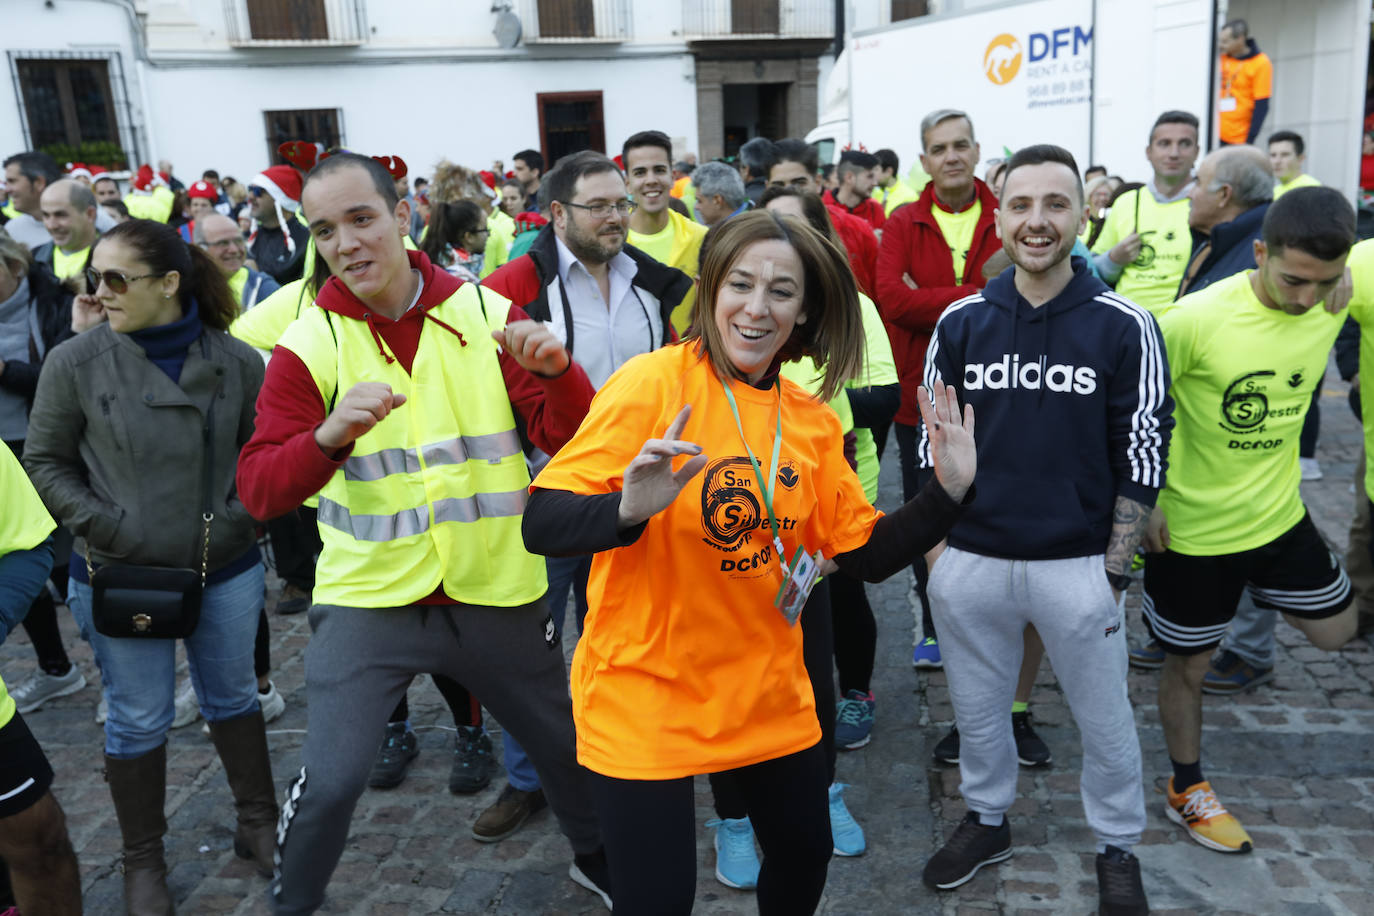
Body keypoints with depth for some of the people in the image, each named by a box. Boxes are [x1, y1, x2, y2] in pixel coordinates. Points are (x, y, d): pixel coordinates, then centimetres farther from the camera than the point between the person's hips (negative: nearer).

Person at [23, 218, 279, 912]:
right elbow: (44, 462, -2)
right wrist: (104, 525, -12)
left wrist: (239, 518, -11)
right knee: (138, 721, 12)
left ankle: (259, 824, 38)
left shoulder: (235, 361, -9)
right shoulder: (75, 362, -10)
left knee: (233, 698, 18)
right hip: (120, 577, -1)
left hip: (226, 569, 1)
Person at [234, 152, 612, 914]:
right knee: (330, 779, -6)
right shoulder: (307, 344, -7)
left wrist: (555, 373, -30)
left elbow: (567, 440, -8)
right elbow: (259, 490, -15)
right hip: (368, 600, -1)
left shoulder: (487, 314, -5)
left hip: (495, 592, 2)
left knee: (564, 740, 16)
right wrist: (327, 435, -35)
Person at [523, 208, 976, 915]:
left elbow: (867, 554, 6)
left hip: (767, 692, 6)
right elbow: (541, 526, -20)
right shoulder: (653, 384, -16)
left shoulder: (813, 421, 1)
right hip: (643, 695, -5)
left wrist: (948, 491, -8)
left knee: (805, 855, 21)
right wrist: (628, 511, -39)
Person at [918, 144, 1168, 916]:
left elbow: (1142, 459, -4)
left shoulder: (1124, 326, -7)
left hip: (1078, 565, -2)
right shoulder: (961, 323, 0)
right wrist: (935, 549, 2)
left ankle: (1118, 848, 39)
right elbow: (933, 445, 6)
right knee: (978, 708, 19)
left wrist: (1114, 571, -6)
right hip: (970, 561, 2)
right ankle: (988, 820, 44)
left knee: (1105, 718, 15)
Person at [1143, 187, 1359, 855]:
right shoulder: (1198, 318, -26)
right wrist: (1142, 500, -13)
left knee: (1335, 629, 18)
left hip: (1279, 512, 5)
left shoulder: (1334, 305, -9)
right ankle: (1187, 792, 30)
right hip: (1192, 524, -5)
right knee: (1190, 662, 10)